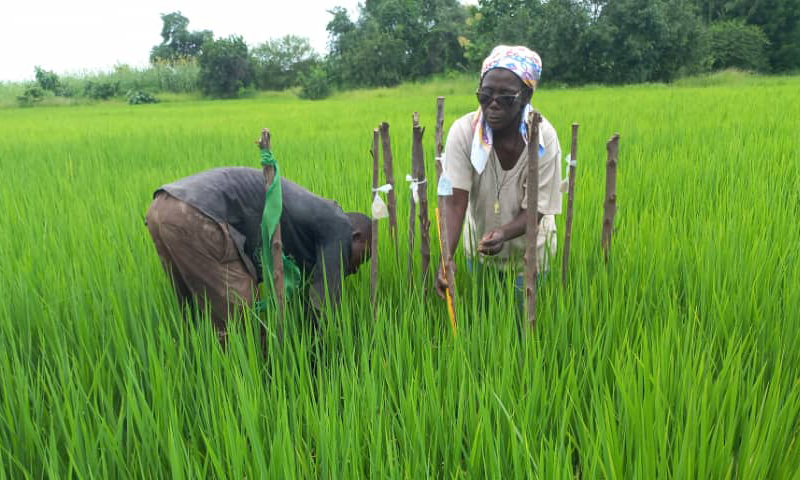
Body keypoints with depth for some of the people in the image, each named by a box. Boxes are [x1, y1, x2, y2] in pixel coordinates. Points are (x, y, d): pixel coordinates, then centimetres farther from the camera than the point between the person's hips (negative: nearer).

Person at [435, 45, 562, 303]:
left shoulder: (544, 137, -23)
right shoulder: (463, 131, -23)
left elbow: (534, 209, -20)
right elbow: (455, 201, -27)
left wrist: (503, 233, -40)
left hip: (528, 250, -1)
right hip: (478, 249, 1)